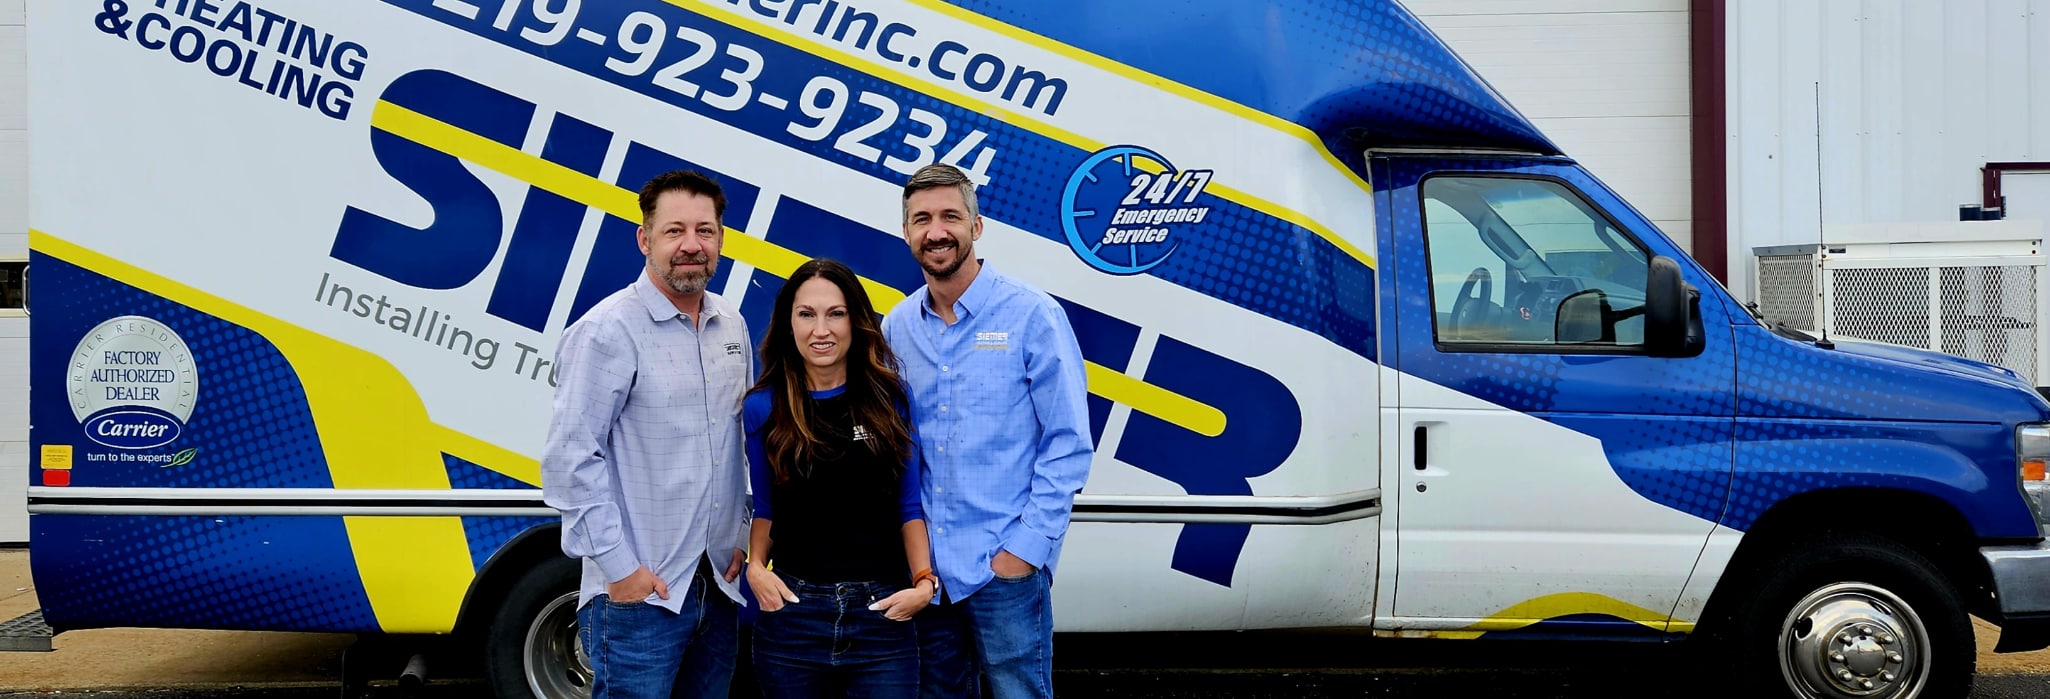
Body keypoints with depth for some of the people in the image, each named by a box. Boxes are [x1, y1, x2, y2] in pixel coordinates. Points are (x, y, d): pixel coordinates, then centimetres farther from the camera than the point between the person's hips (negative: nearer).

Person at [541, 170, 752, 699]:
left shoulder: (732, 327, 10)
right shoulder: (606, 331, -11)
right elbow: (569, 460, -15)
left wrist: (744, 537, 11)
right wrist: (618, 566, -16)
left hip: (719, 587, 7)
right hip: (637, 596, -7)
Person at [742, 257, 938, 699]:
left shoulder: (889, 399, 2)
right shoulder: (763, 409, 2)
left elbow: (909, 504, 6)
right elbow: (765, 508, 11)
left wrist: (924, 583, -5)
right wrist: (756, 566, -6)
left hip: (883, 613, 0)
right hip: (792, 613, 0)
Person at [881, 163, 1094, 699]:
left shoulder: (1033, 317, -7)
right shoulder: (897, 327, 7)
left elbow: (1067, 445, -9)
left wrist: (1026, 548, -14)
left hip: (1005, 571, -5)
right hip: (924, 568, 5)